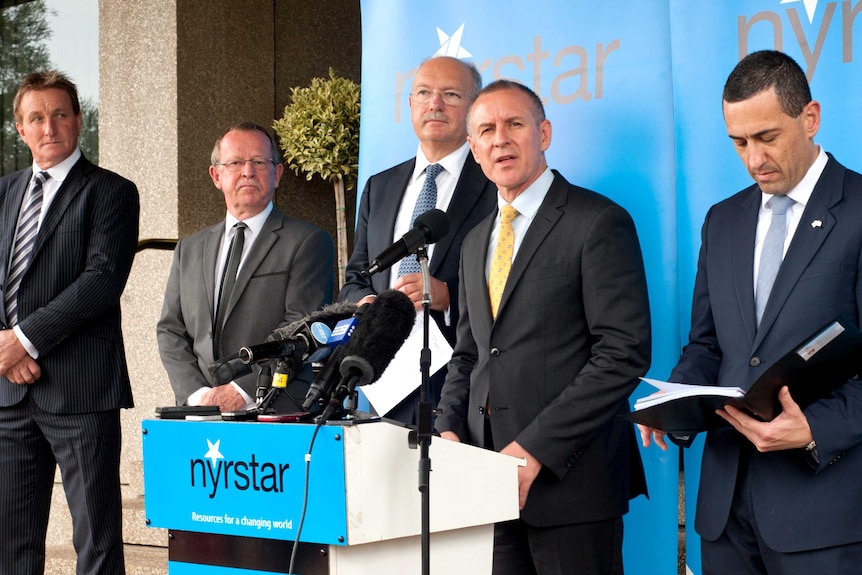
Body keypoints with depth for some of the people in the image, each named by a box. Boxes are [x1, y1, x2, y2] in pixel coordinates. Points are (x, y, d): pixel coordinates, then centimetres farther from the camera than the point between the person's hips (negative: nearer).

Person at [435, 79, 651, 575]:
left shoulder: (599, 223, -6)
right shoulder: (477, 241, 18)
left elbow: (624, 353, -14)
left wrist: (536, 448, -18)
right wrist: (451, 429, 3)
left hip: (568, 476, -6)